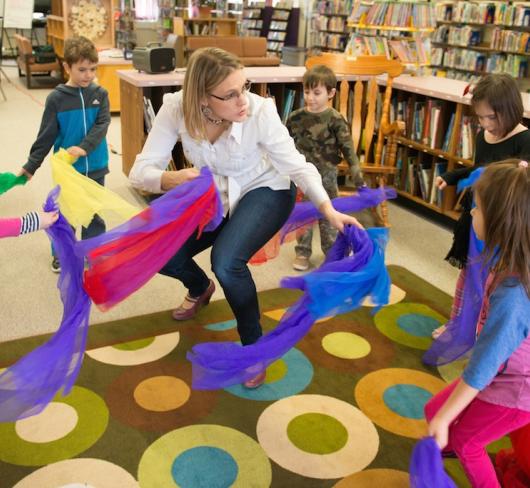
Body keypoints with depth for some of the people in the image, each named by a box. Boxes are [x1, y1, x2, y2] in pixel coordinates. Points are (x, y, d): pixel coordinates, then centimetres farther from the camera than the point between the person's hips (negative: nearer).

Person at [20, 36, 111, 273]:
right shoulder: (56, 98, -7)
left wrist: (84, 148, -28)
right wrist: (31, 165, -6)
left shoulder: (100, 94, -2)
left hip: (95, 167, 1)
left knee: (93, 212, 12)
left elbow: (102, 125, -13)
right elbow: (46, 136, -4)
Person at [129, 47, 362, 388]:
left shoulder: (260, 111, -31)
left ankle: (253, 347, -1)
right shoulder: (176, 109, -25)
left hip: (265, 192, -4)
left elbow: (297, 166, -22)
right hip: (213, 196, 4)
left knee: (227, 263, -30)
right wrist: (171, 179, -46)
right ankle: (200, 289, 31)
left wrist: (328, 209, -36)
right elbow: (141, 171, -24)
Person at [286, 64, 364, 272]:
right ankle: (302, 252, 28)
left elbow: (348, 149, -13)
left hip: (326, 177, -2)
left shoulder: (335, 119, -12)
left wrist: (358, 177, -18)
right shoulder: (295, 118, -4)